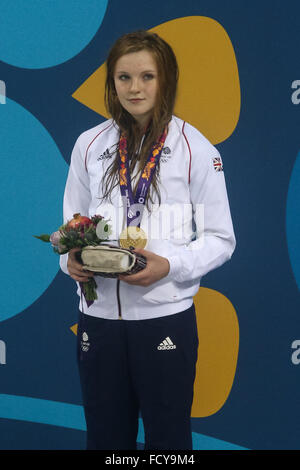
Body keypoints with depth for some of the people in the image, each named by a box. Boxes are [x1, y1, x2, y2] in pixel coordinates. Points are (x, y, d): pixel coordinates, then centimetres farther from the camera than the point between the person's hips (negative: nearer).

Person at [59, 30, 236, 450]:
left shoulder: (194, 148, -4)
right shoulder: (89, 144, 5)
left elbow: (220, 239, -2)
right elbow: (72, 223, 13)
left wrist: (170, 265, -19)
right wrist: (71, 259, -8)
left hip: (165, 316, -2)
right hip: (98, 314, 3)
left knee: (168, 436, 12)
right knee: (105, 435, 14)